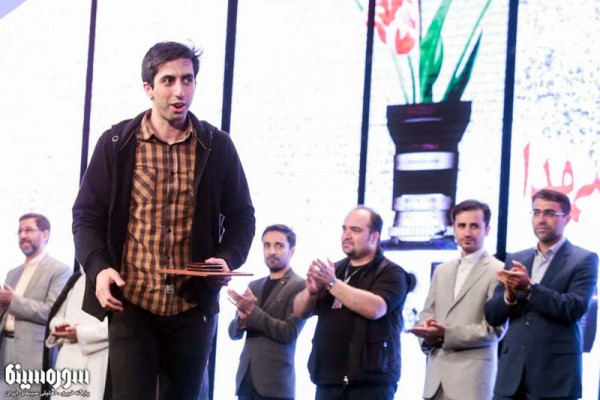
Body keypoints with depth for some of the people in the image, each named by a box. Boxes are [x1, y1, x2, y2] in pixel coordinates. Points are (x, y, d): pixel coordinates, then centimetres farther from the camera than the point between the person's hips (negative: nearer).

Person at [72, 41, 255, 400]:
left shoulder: (217, 146, 3)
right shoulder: (116, 143, 1)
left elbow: (241, 215, 9)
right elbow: (87, 214, 3)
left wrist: (228, 259, -11)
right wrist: (98, 267, -14)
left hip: (193, 306, 1)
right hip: (131, 303, -1)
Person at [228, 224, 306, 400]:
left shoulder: (300, 286, -2)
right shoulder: (254, 286, 17)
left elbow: (289, 332, -12)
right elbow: (234, 332, 15)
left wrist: (251, 312, -13)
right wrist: (242, 317, -8)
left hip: (276, 381, -5)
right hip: (246, 378, 6)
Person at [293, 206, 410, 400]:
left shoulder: (390, 273, 0)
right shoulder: (334, 270, 17)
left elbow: (375, 308, -19)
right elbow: (300, 311, 14)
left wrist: (333, 284, -20)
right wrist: (311, 291, -8)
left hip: (370, 379, -6)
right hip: (329, 378, 6)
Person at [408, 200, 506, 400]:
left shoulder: (498, 271, -4)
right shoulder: (441, 271, 20)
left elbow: (495, 329, -10)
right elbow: (427, 314, 20)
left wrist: (446, 334, -18)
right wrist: (427, 333, -4)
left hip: (472, 377, -6)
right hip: (437, 375, 6)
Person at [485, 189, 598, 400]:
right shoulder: (515, 260, 16)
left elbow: (575, 309, -12)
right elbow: (492, 315, 12)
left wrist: (529, 288, -18)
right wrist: (509, 295, -10)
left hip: (554, 373, -4)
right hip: (512, 372, 4)